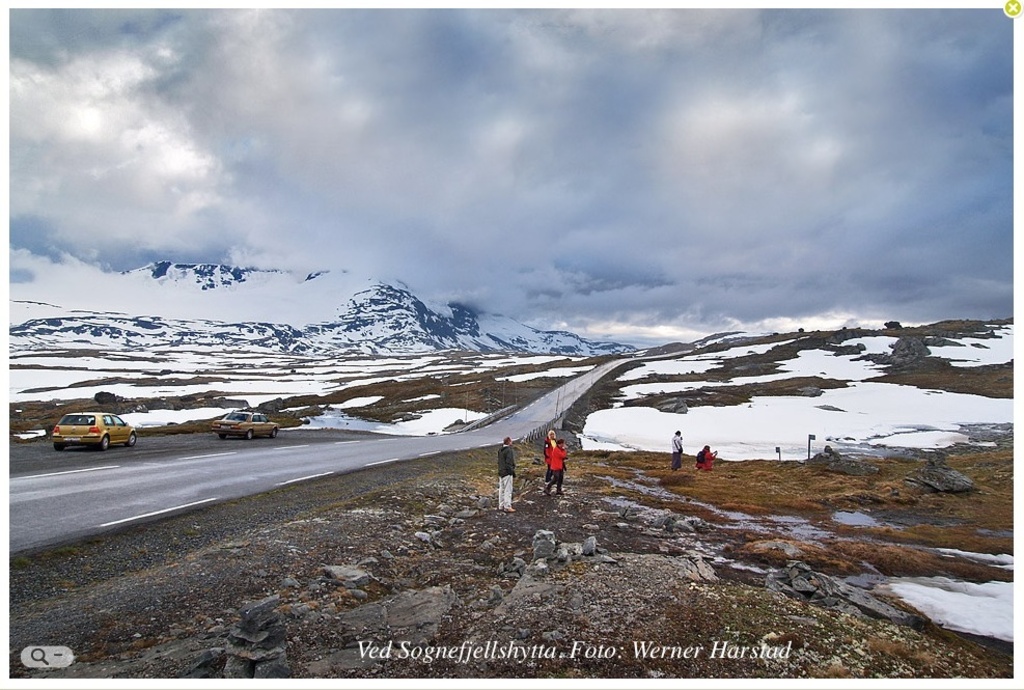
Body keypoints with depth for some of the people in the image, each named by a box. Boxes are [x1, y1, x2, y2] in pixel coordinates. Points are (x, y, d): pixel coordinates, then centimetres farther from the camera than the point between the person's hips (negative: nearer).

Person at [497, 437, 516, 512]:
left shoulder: (500, 450, 9)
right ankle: (507, 507, -1)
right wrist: (513, 472, -13)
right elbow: (509, 463, -20)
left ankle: (501, 505, 22)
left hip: (501, 472, 9)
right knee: (508, 490, -3)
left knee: (501, 489, 15)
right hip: (507, 473, -9)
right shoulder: (509, 450, -18)